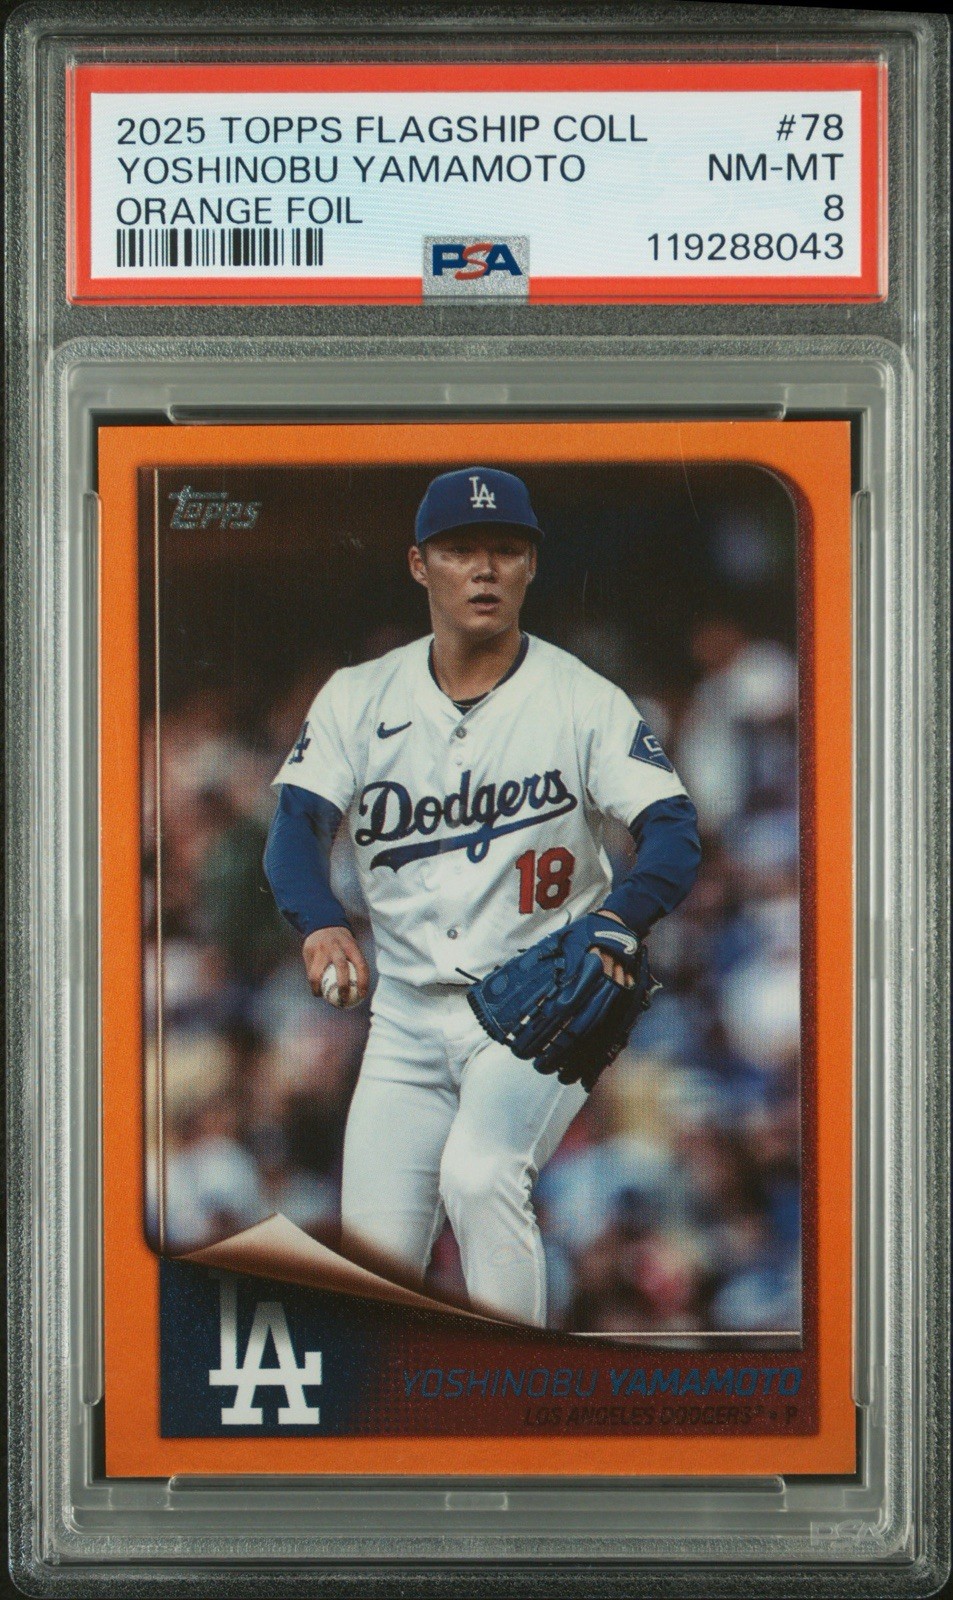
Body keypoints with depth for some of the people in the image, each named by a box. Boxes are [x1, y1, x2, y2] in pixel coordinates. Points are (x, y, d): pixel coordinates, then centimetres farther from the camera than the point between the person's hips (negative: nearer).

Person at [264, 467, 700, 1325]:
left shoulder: (585, 700, -4)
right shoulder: (359, 698, 3)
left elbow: (675, 834, -14)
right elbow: (298, 823, -8)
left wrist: (616, 925, -35)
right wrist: (321, 923, -30)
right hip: (405, 1016, 3)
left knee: (479, 1175, -29)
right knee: (373, 1253, -1)